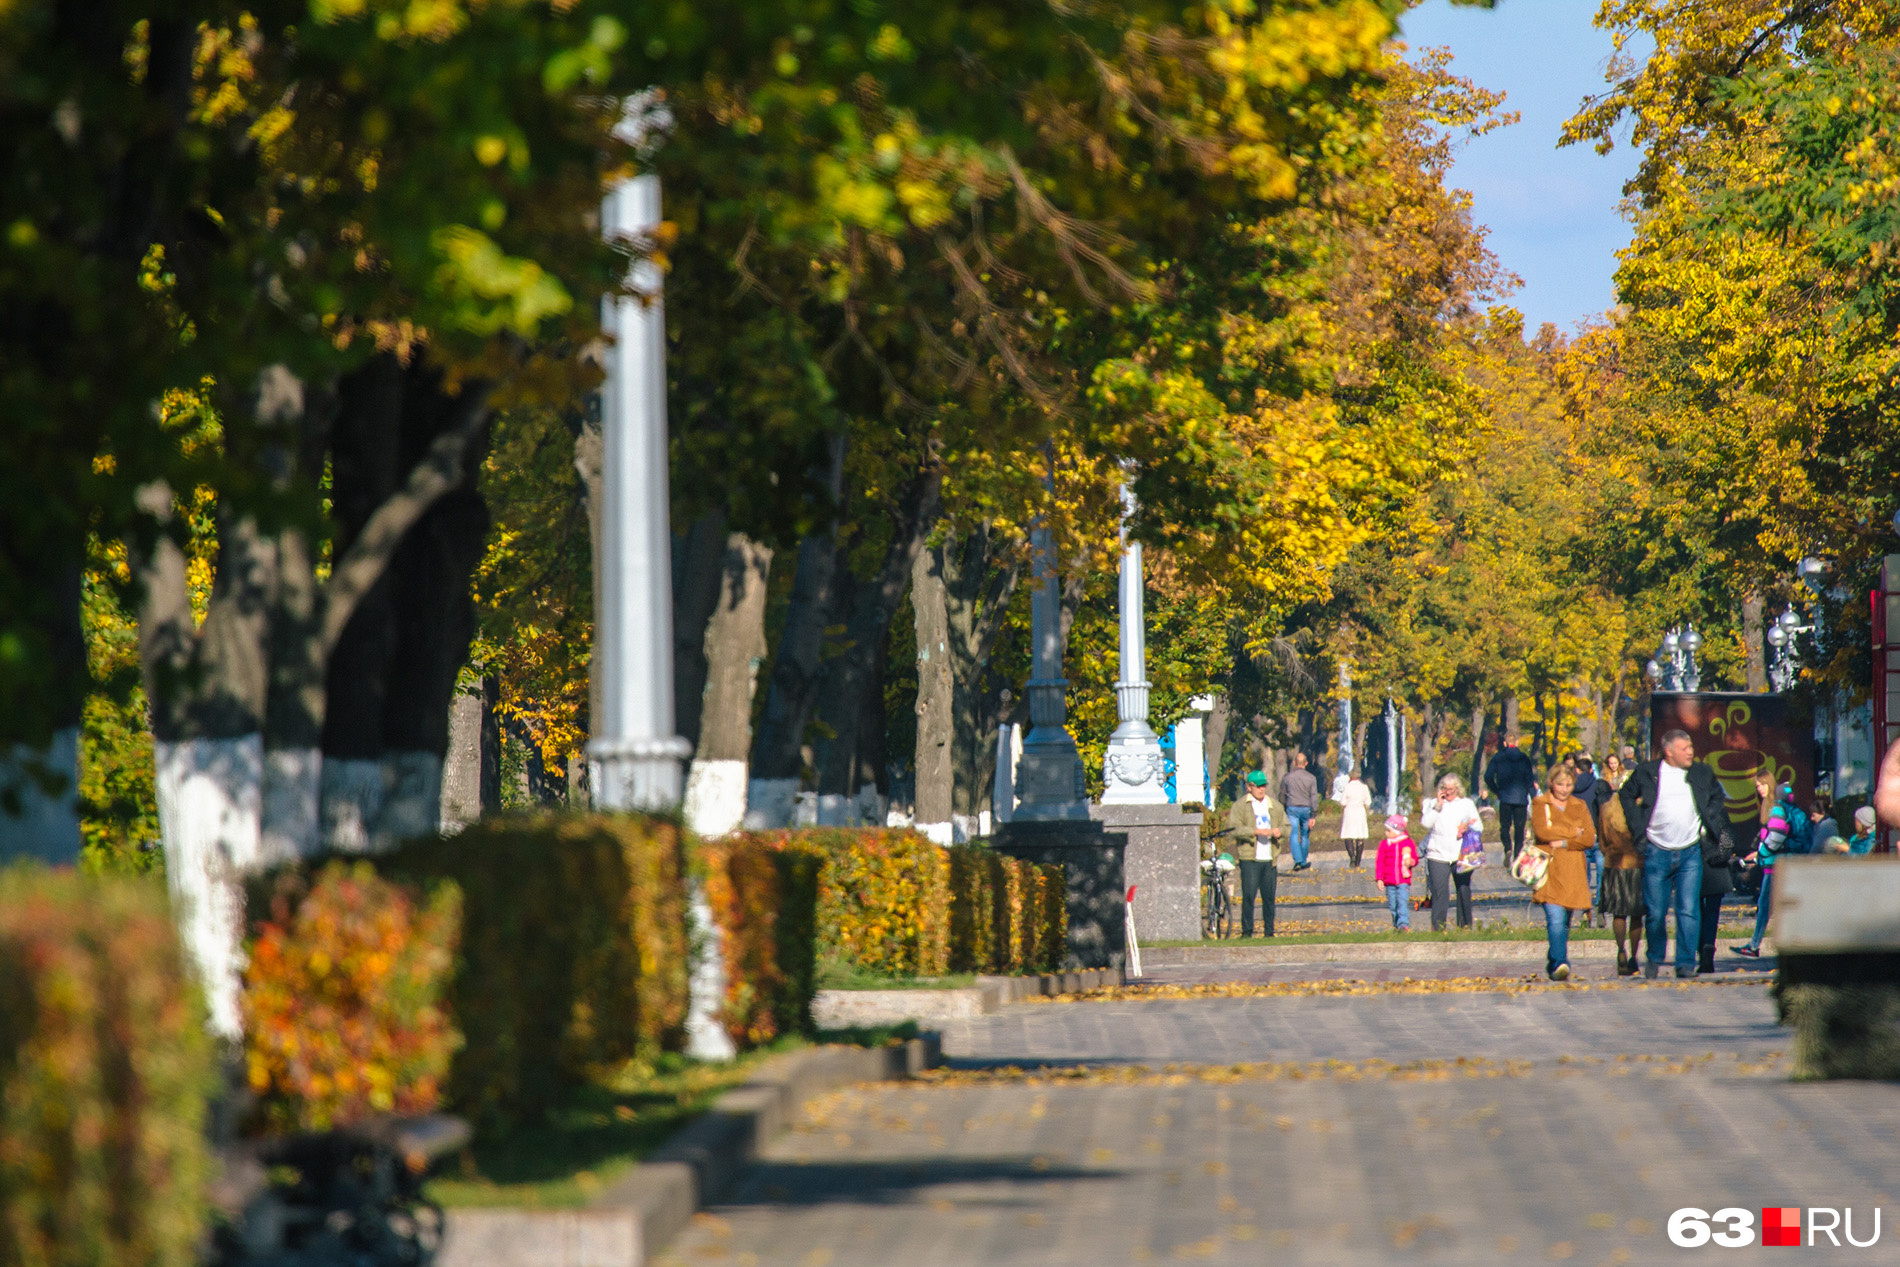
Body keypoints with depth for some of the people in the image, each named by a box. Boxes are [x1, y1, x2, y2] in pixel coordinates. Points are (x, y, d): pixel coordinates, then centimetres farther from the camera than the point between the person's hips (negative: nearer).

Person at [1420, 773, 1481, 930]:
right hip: (1438, 857, -1)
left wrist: (1467, 828, -12)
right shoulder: (1434, 804, 11)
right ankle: (1437, 926, -4)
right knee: (1440, 892, -6)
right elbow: (1425, 823, -2)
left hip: (1461, 857, 1)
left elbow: (1478, 825, 9)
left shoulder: (1467, 804, 13)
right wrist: (1438, 806, -8)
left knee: (1464, 891, 1)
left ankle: (1465, 924, 11)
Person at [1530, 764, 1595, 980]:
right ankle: (1559, 963, -26)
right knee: (1555, 919, -17)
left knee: (1564, 922, 7)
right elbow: (1542, 832, -11)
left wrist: (1562, 843, -9)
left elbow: (1590, 839, 3)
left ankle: (1554, 964, 20)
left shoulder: (1579, 807, 15)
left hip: (1573, 872, 4)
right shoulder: (1540, 805, 6)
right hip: (1549, 871, -3)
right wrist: (1574, 832, -4)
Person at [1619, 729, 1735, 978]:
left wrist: (1711, 823, 7)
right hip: (1657, 852, -1)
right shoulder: (1647, 772, -2)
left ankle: (1686, 963, -1)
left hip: (1690, 854, 1)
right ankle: (1654, 959, 25)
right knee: (1655, 912, 4)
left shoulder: (1702, 773, 3)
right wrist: (1638, 829, 3)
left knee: (1689, 911, -7)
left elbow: (1716, 797, 20)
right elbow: (1627, 796, 12)